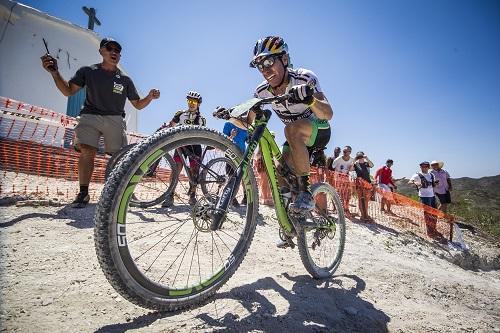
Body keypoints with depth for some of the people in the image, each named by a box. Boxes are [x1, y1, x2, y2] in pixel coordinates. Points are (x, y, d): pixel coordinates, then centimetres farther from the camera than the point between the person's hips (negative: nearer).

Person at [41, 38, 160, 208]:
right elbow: (68, 91, 10)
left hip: (114, 119, 0)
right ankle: (83, 193, -10)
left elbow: (138, 104, 11)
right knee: (87, 151, -18)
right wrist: (54, 72, -5)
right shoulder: (88, 71, 9)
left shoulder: (125, 79, 9)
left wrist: (150, 97, -8)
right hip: (90, 116, 0)